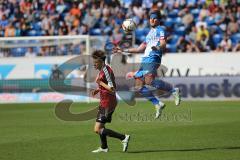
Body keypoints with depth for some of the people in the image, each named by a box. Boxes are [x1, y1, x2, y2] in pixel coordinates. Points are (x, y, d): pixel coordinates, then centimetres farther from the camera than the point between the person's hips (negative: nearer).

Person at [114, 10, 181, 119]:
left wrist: (157, 47, -37)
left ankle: (173, 90, -11)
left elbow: (163, 45, -13)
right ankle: (157, 104, 11)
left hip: (153, 59, -9)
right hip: (145, 60, 9)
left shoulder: (160, 30, 5)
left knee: (149, 82, -29)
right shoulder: (150, 33, 29)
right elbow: (140, 49, 35)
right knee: (139, 87, 1)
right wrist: (123, 50, 34)